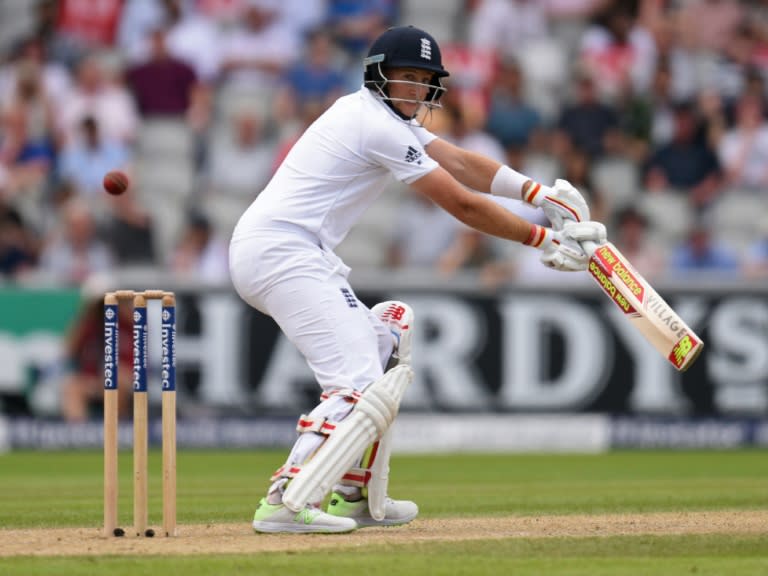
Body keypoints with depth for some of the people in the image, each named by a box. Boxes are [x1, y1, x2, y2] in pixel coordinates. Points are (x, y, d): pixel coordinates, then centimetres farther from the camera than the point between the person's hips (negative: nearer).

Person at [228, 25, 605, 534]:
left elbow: (461, 162, 16)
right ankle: (287, 502, -30)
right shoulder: (379, 125, -11)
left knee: (381, 346, 21)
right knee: (359, 381, -19)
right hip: (282, 251, -11)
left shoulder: (382, 114, 20)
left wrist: (539, 193, 4)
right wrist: (543, 239, -3)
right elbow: (462, 206, -10)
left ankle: (354, 495, 18)